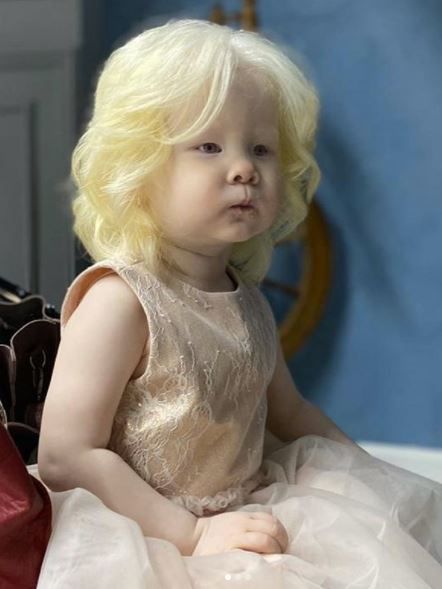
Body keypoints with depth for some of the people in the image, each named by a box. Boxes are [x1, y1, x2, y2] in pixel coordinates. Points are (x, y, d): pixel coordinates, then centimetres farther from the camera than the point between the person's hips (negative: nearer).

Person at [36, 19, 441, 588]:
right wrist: (192, 534, -24)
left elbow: (289, 411, 24)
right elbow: (66, 459, -22)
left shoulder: (245, 298, 7)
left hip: (247, 519, 8)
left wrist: (371, 477, 15)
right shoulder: (118, 301, -18)